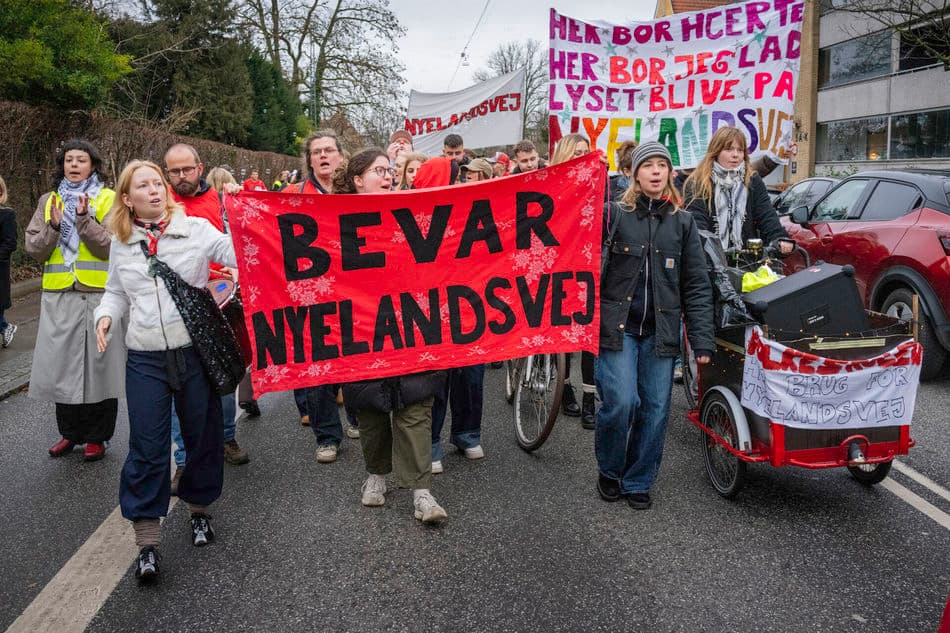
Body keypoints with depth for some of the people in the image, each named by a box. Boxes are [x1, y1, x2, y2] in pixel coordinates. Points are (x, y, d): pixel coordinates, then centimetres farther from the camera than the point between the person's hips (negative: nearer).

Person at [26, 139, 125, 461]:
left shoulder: (108, 200, 2)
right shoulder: (49, 201, 13)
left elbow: (110, 246, -9)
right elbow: (34, 249, 7)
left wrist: (84, 219, -19)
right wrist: (53, 227, -8)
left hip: (99, 294, -3)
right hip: (59, 296, 4)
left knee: (98, 363, 1)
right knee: (62, 364, 7)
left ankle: (97, 436, 14)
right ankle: (70, 431, 24)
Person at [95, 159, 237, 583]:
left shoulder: (196, 229, -1)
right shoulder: (121, 243, 10)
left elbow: (239, 255, -11)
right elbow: (116, 292, 21)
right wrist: (106, 315, 3)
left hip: (195, 352, -2)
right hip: (145, 360, 2)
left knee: (203, 436, 11)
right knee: (147, 447, 1)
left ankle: (199, 510, 36)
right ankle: (147, 544, 11)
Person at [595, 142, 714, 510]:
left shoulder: (683, 223, 7)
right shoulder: (614, 214, 1)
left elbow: (696, 286, 5)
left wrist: (701, 340, 0)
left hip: (660, 332, 3)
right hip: (618, 327, -2)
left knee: (655, 409, 4)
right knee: (621, 402, -12)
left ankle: (637, 482, 24)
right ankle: (608, 471, 16)